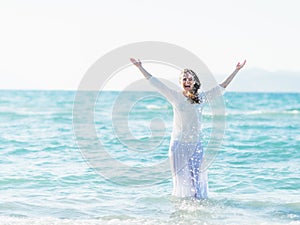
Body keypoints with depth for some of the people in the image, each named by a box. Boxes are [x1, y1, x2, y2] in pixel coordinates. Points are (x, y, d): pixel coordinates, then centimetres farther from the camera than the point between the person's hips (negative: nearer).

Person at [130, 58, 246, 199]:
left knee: (197, 180, 2)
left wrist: (236, 71, 11)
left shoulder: (201, 97, 6)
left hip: (196, 145, 2)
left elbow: (221, 87, 11)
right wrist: (140, 67, 0)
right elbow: (155, 83, 1)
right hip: (178, 145, -2)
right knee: (181, 180, 2)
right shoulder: (175, 96, 1)